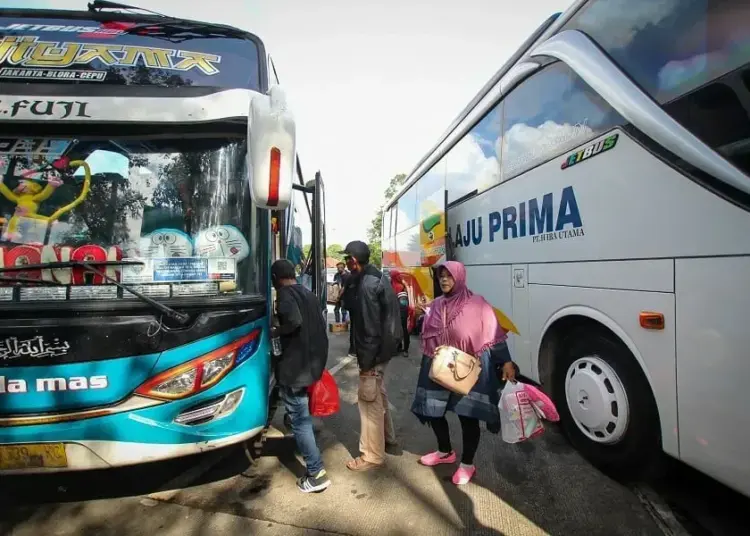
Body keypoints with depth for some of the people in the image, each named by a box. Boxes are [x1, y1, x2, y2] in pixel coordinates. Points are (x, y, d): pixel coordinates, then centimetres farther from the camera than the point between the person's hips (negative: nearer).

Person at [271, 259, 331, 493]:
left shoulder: (284, 295, -11)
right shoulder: (309, 295, 13)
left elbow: (294, 321, -31)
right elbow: (321, 325, 16)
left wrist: (274, 332, -13)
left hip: (295, 368, -9)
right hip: (313, 363, 9)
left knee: (299, 420, 0)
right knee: (302, 415, 27)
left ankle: (316, 474, 4)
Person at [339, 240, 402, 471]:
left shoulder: (367, 285, -23)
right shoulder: (373, 278, 9)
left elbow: (371, 326, -24)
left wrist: (366, 359, -20)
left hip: (373, 351, -11)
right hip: (382, 347, 11)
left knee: (369, 401, 1)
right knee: (378, 396, 24)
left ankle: (372, 455, 14)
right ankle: (387, 437, 41)